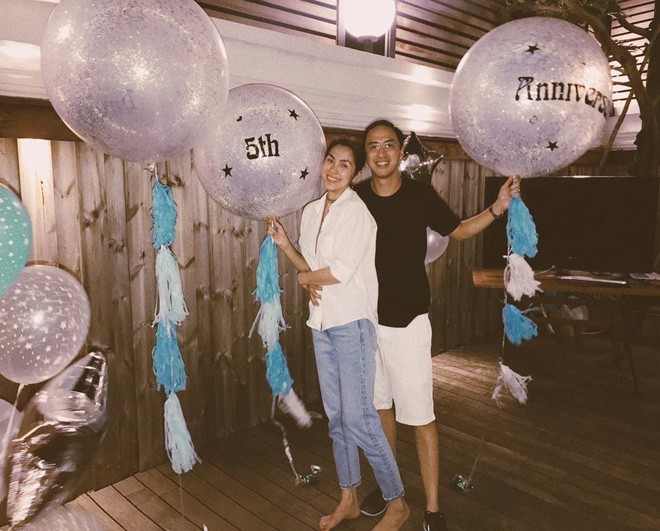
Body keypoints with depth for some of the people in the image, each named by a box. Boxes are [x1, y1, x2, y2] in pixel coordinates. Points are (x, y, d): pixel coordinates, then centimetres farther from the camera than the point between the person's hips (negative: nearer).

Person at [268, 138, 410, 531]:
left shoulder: (357, 210, -12)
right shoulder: (312, 211, 10)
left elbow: (342, 270, -19)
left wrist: (305, 277, -4)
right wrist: (285, 245, -3)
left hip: (352, 323, -7)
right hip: (322, 323, 7)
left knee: (359, 417, -4)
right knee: (336, 415, 14)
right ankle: (349, 498, 31)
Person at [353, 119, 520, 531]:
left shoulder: (421, 195, -8)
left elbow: (459, 231, 7)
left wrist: (498, 208, -8)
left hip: (408, 322, -3)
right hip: (365, 320, 3)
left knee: (421, 417, 1)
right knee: (381, 407, 18)